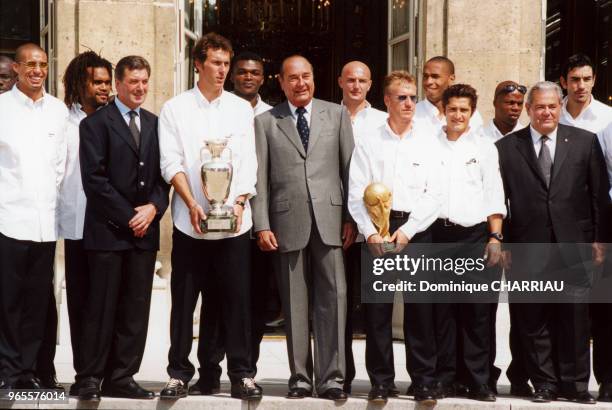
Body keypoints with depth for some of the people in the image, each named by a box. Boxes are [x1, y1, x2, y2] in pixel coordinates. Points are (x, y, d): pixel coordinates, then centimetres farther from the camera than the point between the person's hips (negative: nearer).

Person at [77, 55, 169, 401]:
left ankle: (122, 378, 11)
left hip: (145, 230, 5)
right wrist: (127, 217, -11)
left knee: (136, 309, 4)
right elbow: (94, 178, -8)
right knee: (102, 308, -2)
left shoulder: (155, 124, 15)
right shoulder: (96, 123, -1)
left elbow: (163, 174, 13)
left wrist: (154, 206, -5)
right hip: (108, 230, -5)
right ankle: (90, 379, 6)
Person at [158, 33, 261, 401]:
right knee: (184, 301, 3)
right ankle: (180, 374, 10)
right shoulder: (176, 109, 6)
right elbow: (172, 162, -1)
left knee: (236, 299, 0)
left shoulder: (241, 108, 10)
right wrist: (192, 203, -13)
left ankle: (242, 374, 6)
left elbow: (248, 161, 4)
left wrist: (240, 202, -10)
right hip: (190, 221, -1)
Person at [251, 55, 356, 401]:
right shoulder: (266, 122, 9)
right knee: (295, 304, 4)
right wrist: (262, 224, -2)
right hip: (287, 220, 0)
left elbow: (350, 167, 7)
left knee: (333, 298, -4)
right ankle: (301, 376, 12)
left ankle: (332, 377, 1)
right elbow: (260, 177, 5)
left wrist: (352, 217, 1)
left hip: (329, 218, 0)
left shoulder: (337, 114, 11)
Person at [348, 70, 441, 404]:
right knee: (377, 308, 1)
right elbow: (356, 193, 2)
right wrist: (371, 232, -9)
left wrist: (408, 230, -9)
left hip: (416, 230, 0)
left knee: (420, 308, 2)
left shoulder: (427, 143, 7)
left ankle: (422, 380, 10)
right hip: (377, 229, 0)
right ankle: (381, 380, 10)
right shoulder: (368, 143, 7)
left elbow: (434, 195, 1)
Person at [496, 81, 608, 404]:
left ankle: (575, 384, 15)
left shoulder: (585, 142, 7)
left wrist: (599, 240, 2)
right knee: (534, 321, 4)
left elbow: (600, 194, 7)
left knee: (574, 318, 5)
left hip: (573, 244, 0)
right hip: (528, 248, 0)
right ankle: (544, 383, 15)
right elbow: (499, 199, 3)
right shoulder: (506, 147, 4)